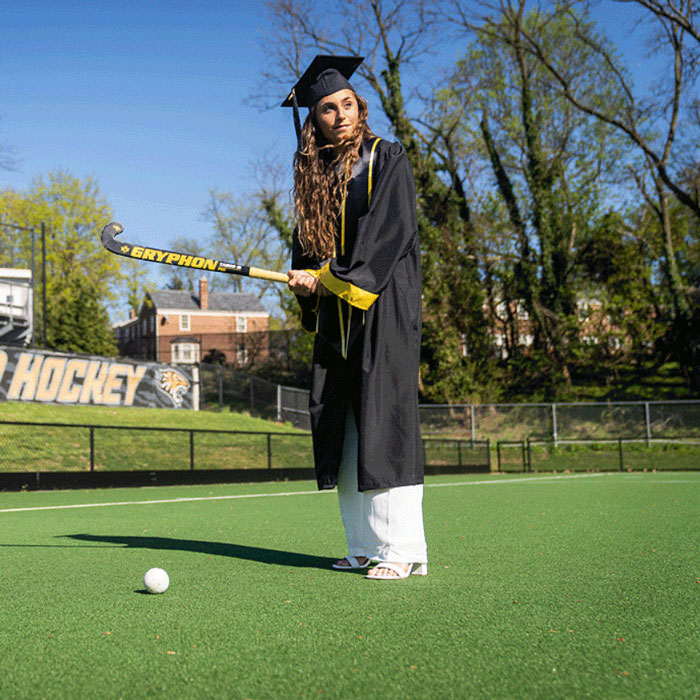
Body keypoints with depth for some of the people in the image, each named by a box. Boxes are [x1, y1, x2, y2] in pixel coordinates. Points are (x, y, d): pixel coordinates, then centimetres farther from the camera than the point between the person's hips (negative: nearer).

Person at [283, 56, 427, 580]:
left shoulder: (387, 159, 0)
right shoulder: (314, 172, 16)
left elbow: (390, 231, -11)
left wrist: (332, 278, -11)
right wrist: (305, 280, -1)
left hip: (383, 307, -6)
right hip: (335, 314, 6)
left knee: (382, 422, -13)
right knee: (338, 427, 3)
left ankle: (403, 550, -11)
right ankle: (366, 547, 10)